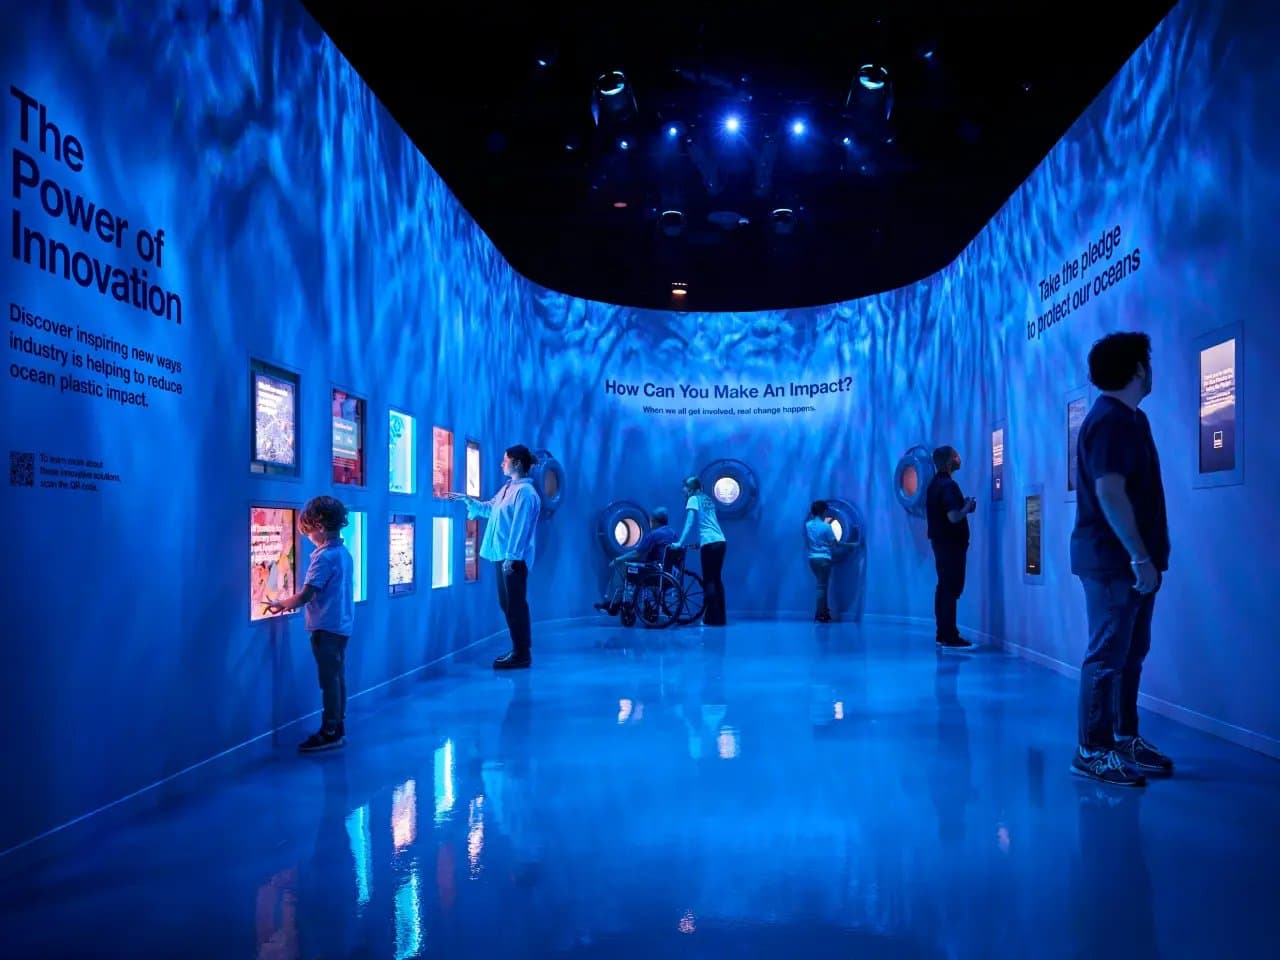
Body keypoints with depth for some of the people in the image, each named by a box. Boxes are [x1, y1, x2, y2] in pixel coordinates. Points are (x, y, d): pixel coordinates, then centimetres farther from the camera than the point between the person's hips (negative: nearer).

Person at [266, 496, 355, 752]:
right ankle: (338, 728, 20)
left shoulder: (324, 557, -18)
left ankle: (329, 733, 4)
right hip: (341, 625, 9)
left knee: (329, 680, -2)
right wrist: (293, 603, 13)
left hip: (326, 627, -9)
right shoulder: (343, 553, 9)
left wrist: (280, 605, -5)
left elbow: (306, 595, -20)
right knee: (338, 677, 13)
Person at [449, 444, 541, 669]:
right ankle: (519, 650, 22)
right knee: (507, 604, 13)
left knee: (516, 605, -5)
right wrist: (467, 500, 25)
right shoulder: (508, 488, 16)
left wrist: (511, 557, -22)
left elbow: (520, 528, -19)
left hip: (514, 558, -10)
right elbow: (488, 508, 32)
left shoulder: (525, 492, -14)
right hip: (503, 555, 10)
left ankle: (522, 655, 0)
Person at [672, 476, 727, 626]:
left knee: (708, 581, -3)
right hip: (720, 541, 7)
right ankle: (720, 618, 11)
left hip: (709, 543, -7)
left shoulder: (693, 499, 1)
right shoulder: (707, 499, 22)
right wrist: (699, 540, 35)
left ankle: (713, 618, -5)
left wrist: (680, 543, -10)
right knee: (716, 579, 11)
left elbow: (690, 523, -9)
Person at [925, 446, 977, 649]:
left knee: (944, 588, 12)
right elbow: (954, 517, -25)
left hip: (940, 541, 10)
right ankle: (950, 637, -5)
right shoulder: (949, 485, -17)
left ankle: (943, 634, 15)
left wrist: (963, 506, 13)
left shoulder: (935, 484, 13)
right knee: (952, 589, -7)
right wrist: (968, 508, -8)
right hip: (951, 543, -10)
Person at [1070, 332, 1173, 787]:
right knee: (1108, 655, -6)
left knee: (1131, 653, 14)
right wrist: (1139, 556, -24)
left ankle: (1124, 739, 24)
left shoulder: (1130, 419, 18)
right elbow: (1109, 492, -23)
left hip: (1127, 558, 10)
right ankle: (1092, 750, 0)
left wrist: (1146, 554, 17)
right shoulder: (1110, 420, -14)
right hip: (1112, 559, -10)